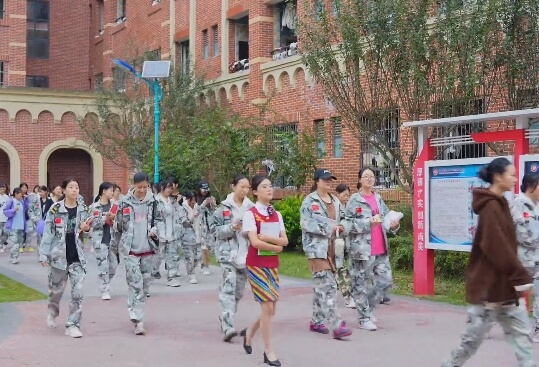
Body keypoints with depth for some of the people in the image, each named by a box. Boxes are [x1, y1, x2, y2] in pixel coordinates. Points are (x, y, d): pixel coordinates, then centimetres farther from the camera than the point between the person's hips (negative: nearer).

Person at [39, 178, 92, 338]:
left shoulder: (84, 210, 4)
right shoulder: (55, 209, -5)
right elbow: (47, 233, -3)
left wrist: (85, 230, -12)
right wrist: (43, 254, -9)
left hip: (78, 257, 2)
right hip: (59, 256, -1)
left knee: (78, 292, -6)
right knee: (56, 290, 13)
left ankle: (73, 325, 1)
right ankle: (53, 312, 43)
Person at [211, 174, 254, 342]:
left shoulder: (251, 207, 4)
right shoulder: (224, 207, -3)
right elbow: (214, 229, -3)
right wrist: (231, 228, -17)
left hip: (245, 253, 4)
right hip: (228, 252, -4)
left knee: (239, 289, 13)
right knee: (229, 287, -15)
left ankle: (225, 318, 32)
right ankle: (227, 326, -18)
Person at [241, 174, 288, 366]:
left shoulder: (276, 214, 8)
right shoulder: (251, 213, -10)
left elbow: (285, 240, 1)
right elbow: (255, 242, -19)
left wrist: (266, 237, -14)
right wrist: (276, 247, -10)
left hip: (273, 265, 6)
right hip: (256, 265, -6)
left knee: (271, 309, 8)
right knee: (267, 307, -9)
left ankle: (249, 332, 35)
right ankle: (269, 351, 3)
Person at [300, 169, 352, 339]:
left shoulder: (335, 201, 16)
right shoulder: (310, 201, -5)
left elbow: (343, 219, 23)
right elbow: (306, 223, -14)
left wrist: (341, 228, 1)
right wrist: (328, 227, -17)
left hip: (332, 247, 7)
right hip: (317, 247, -7)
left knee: (321, 286, 13)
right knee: (328, 286, -15)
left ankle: (316, 321, 24)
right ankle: (337, 326, -20)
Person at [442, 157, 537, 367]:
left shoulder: (497, 204, 13)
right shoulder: (491, 207, -17)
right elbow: (497, 248, -23)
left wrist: (518, 278, 15)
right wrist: (521, 277, -19)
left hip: (503, 284, 10)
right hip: (490, 284, -10)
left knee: (521, 333, 7)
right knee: (475, 335, 2)